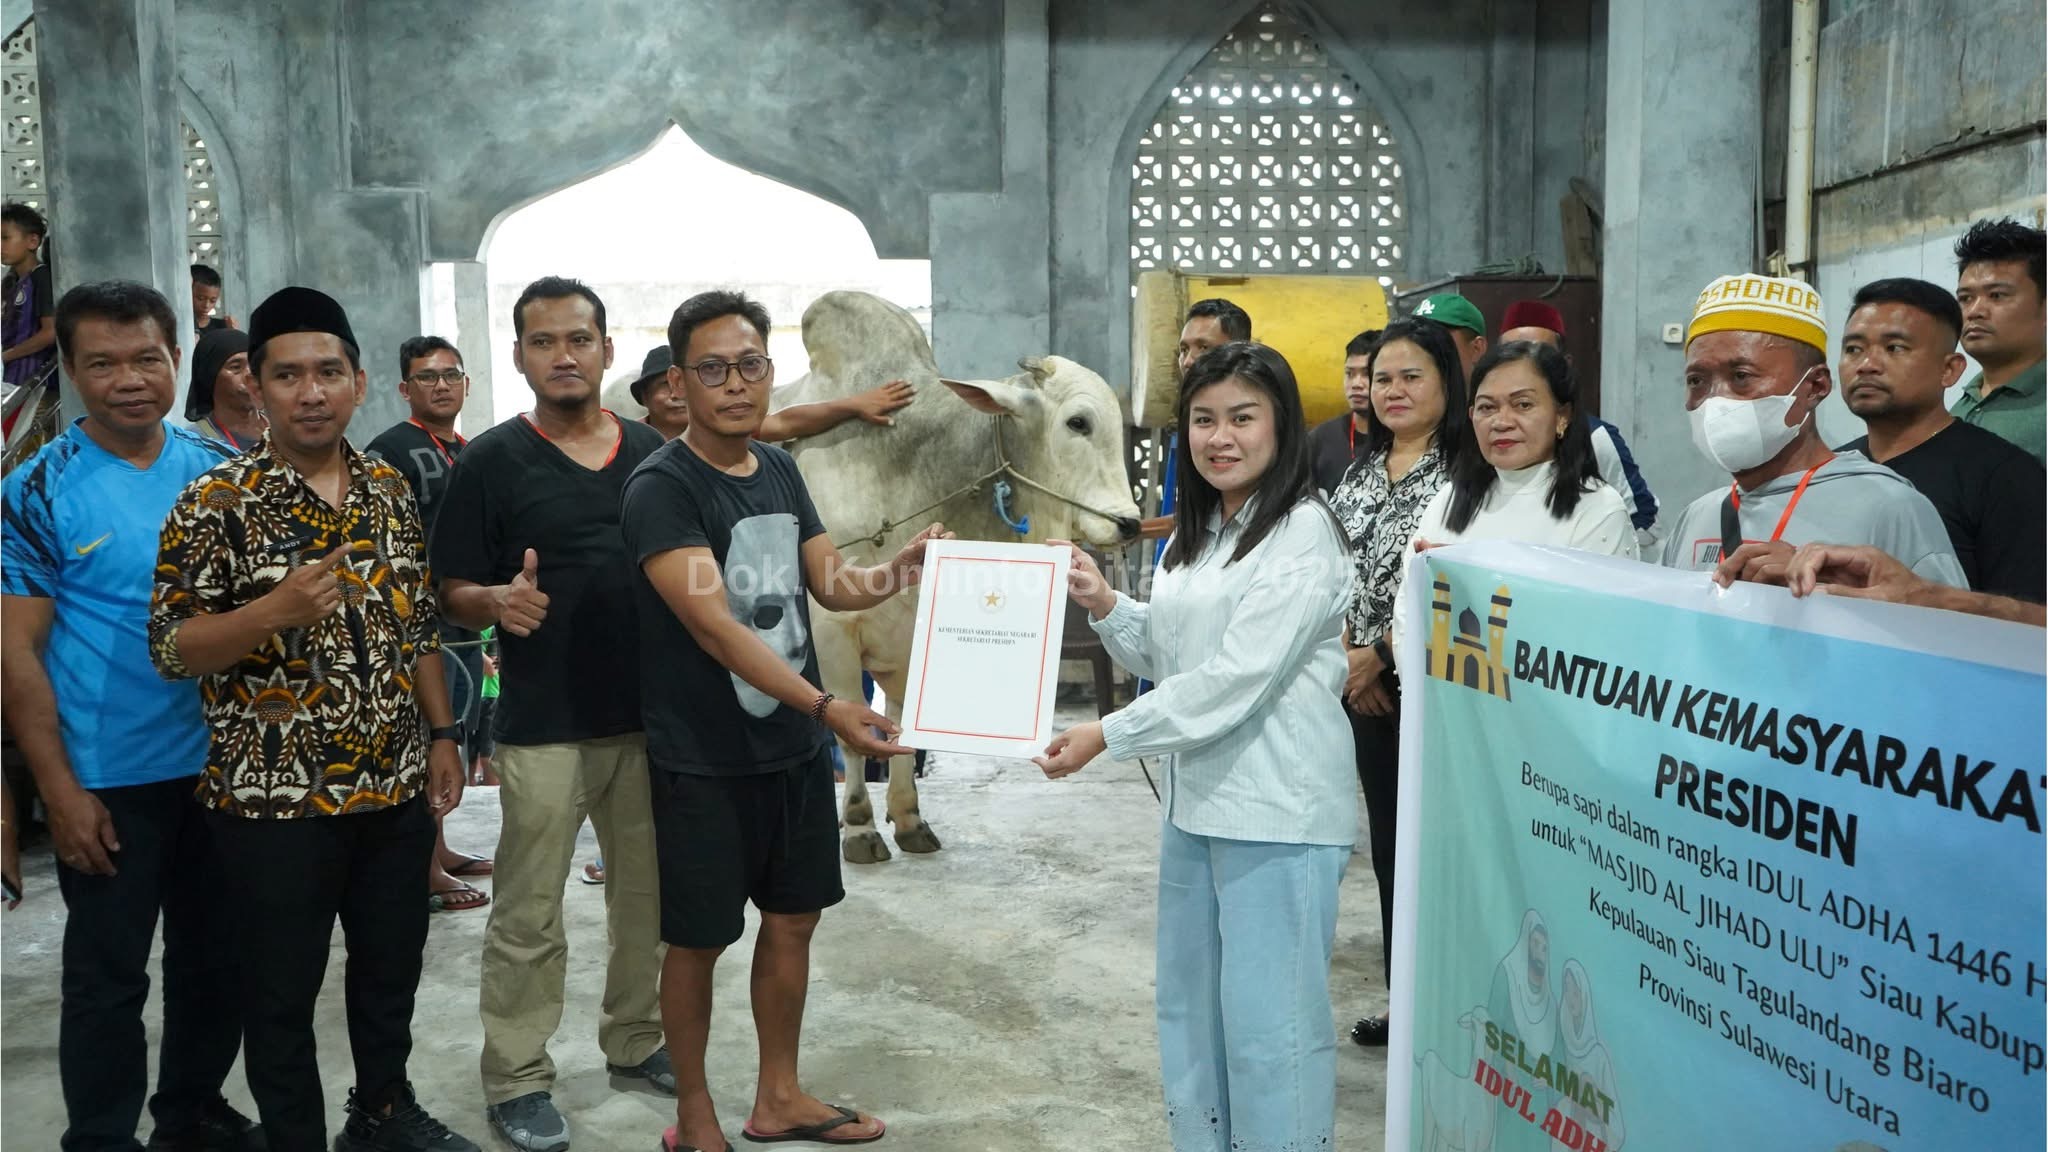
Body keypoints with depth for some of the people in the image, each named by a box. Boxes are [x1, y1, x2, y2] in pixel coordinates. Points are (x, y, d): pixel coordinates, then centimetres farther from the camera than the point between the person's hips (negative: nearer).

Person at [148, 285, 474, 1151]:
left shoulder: (390, 489, 5)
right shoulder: (215, 502, -11)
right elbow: (170, 647, -13)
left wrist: (441, 734, 8)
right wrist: (276, 609, -29)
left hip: (396, 786, 5)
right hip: (273, 795, -5)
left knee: (393, 966, 19)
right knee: (282, 992, 8)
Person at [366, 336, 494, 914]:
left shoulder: (470, 452, 16)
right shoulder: (391, 449, -10)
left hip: (465, 623, 9)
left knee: (451, 744, 16)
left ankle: (440, 850, 29)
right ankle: (428, 872, 1)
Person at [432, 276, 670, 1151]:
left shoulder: (653, 453, 6)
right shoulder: (491, 460, -5)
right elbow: (453, 594, -4)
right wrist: (500, 601, -26)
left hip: (651, 714, 4)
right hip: (542, 724, -4)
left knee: (649, 895, 15)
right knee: (528, 914, 3)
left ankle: (636, 1040, 32)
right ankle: (517, 1079, 16)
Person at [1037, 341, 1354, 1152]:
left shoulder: (1303, 535, -14)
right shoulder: (1196, 533, 12)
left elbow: (1237, 678, -20)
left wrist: (1107, 737, -18)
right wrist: (1104, 606, -1)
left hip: (1278, 812, -9)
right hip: (1195, 801, 9)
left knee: (1268, 1021, 0)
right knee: (1189, 1007, 18)